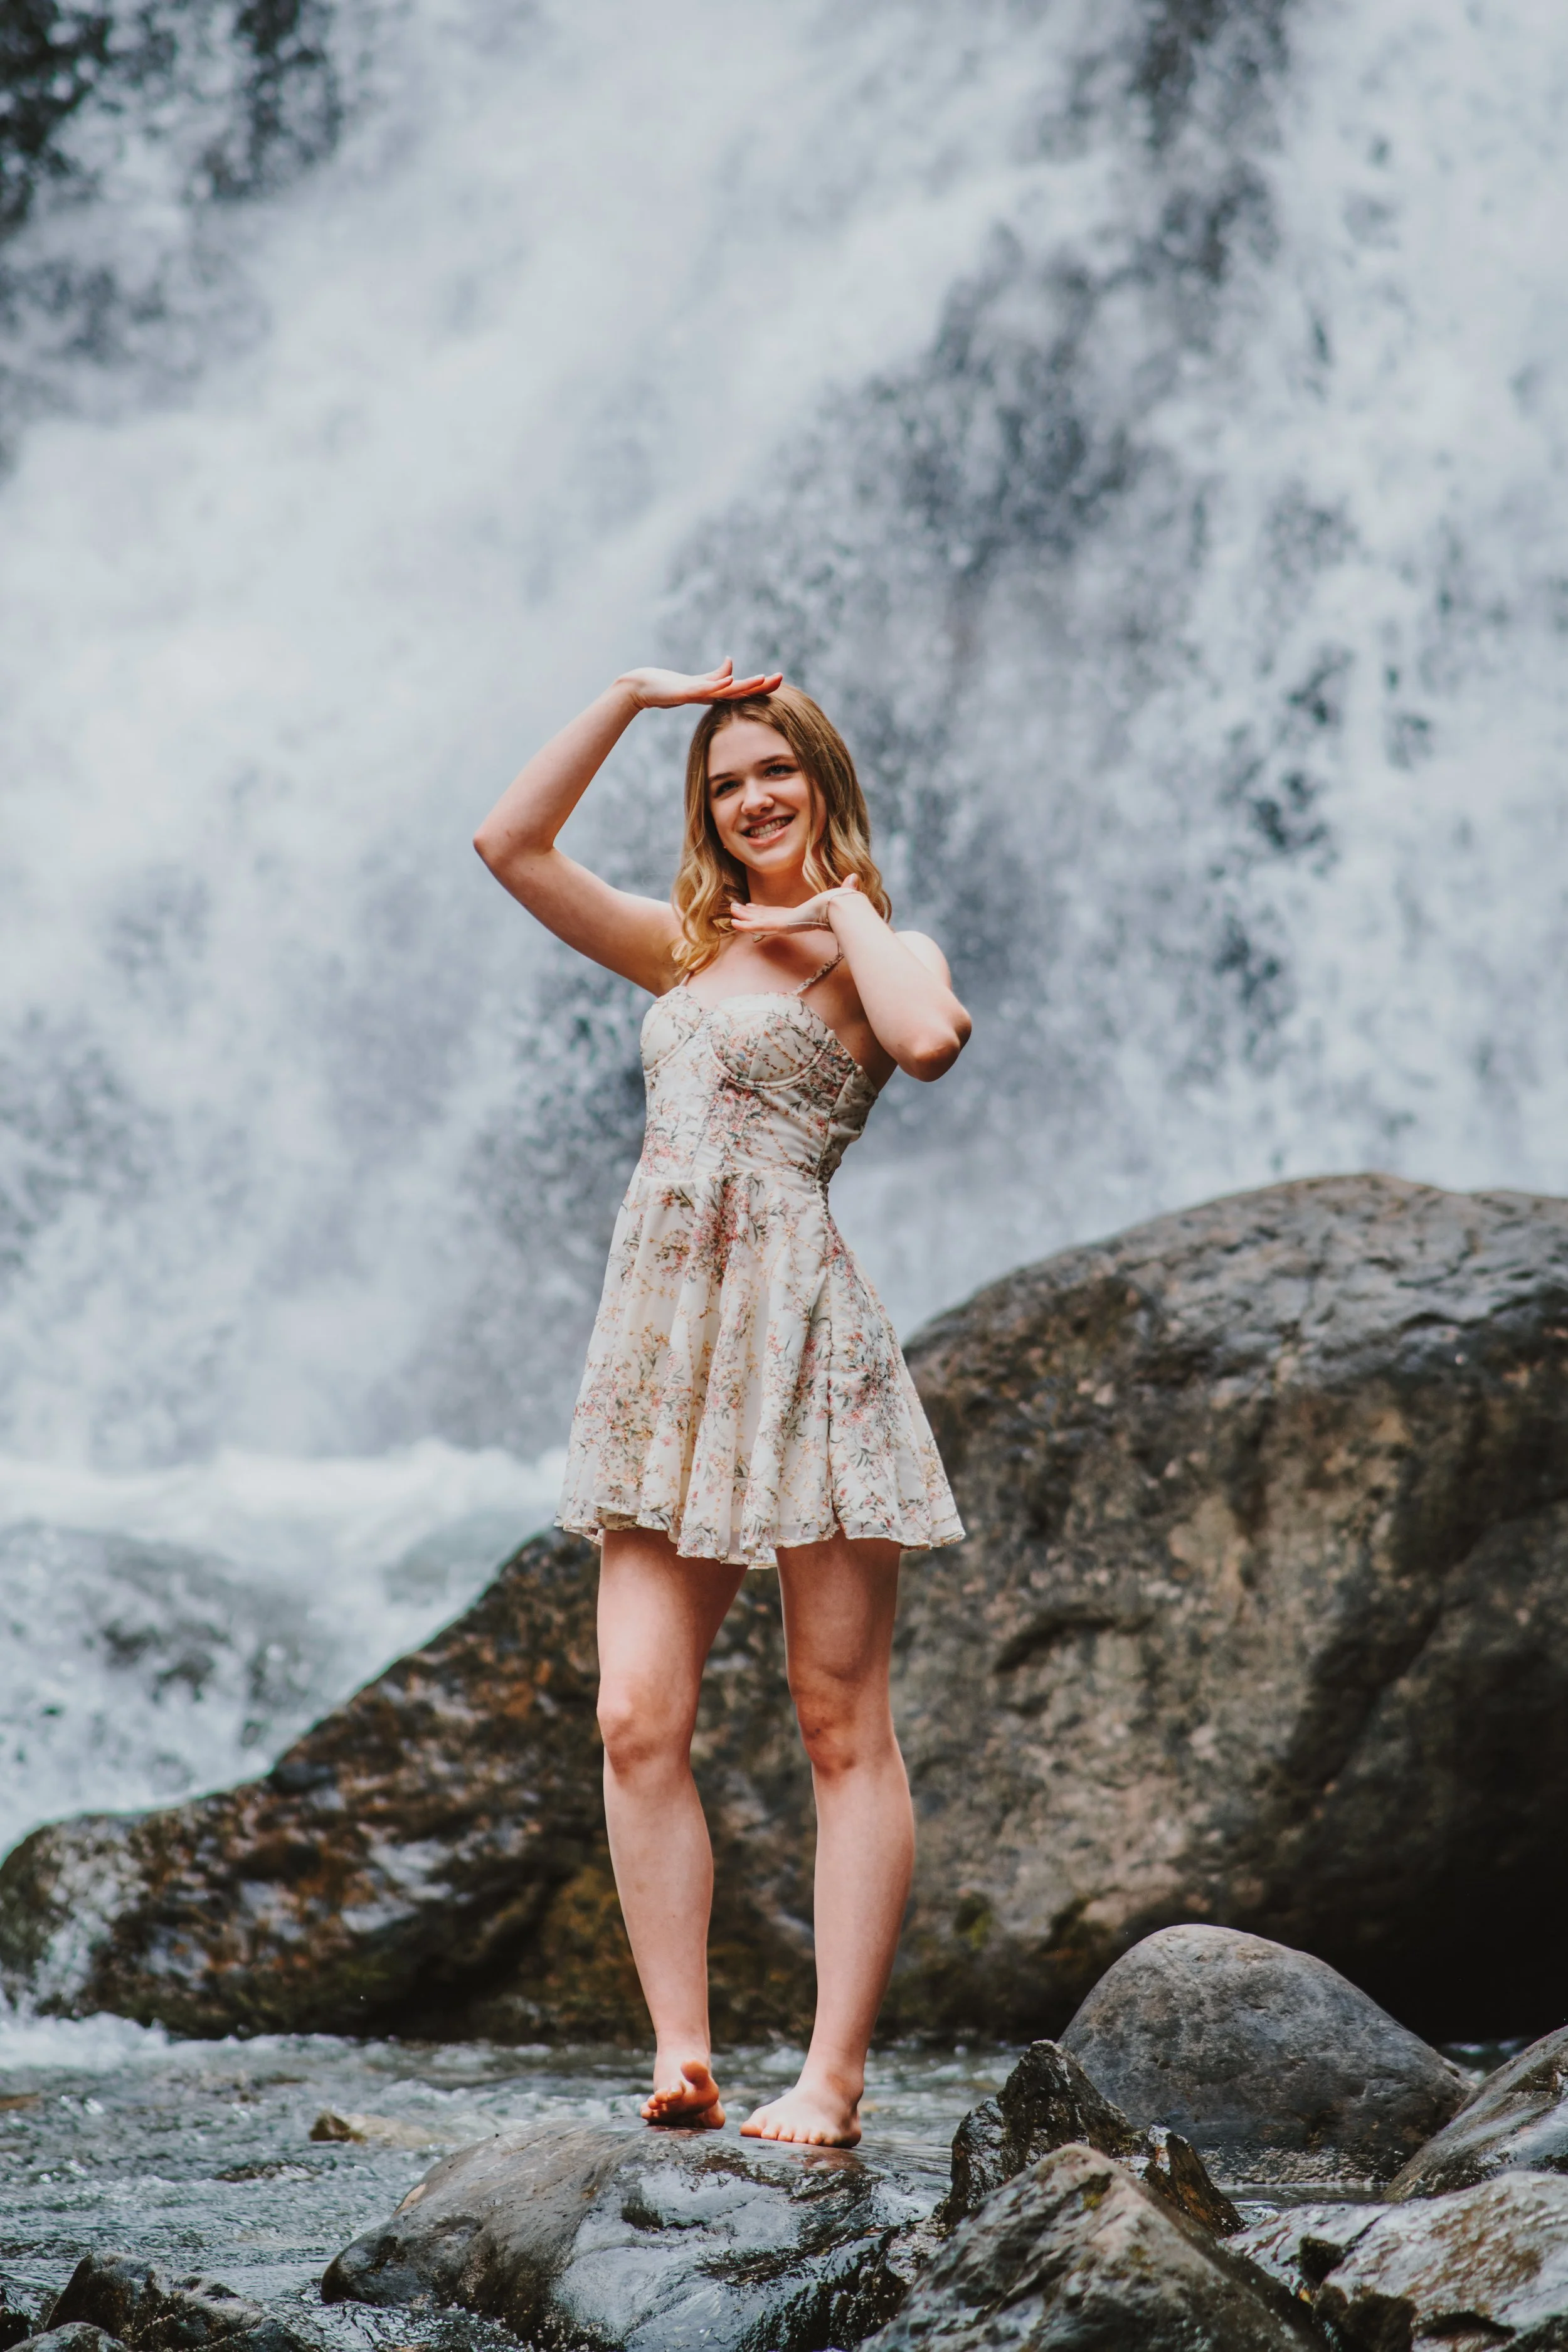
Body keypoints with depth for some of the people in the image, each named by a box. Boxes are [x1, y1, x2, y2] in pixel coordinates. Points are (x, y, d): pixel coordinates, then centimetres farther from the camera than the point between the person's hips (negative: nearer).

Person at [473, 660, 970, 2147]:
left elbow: (927, 1042, -22)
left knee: (841, 1727, -3)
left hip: (797, 1336, -6)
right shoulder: (689, 949, 21)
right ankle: (682, 2059, -3)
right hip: (660, 1345, 6)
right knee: (638, 1720, -5)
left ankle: (832, 2080, -4)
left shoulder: (872, 954, 2)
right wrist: (631, 697, 14)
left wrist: (843, 906, -6)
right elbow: (509, 843, 18)